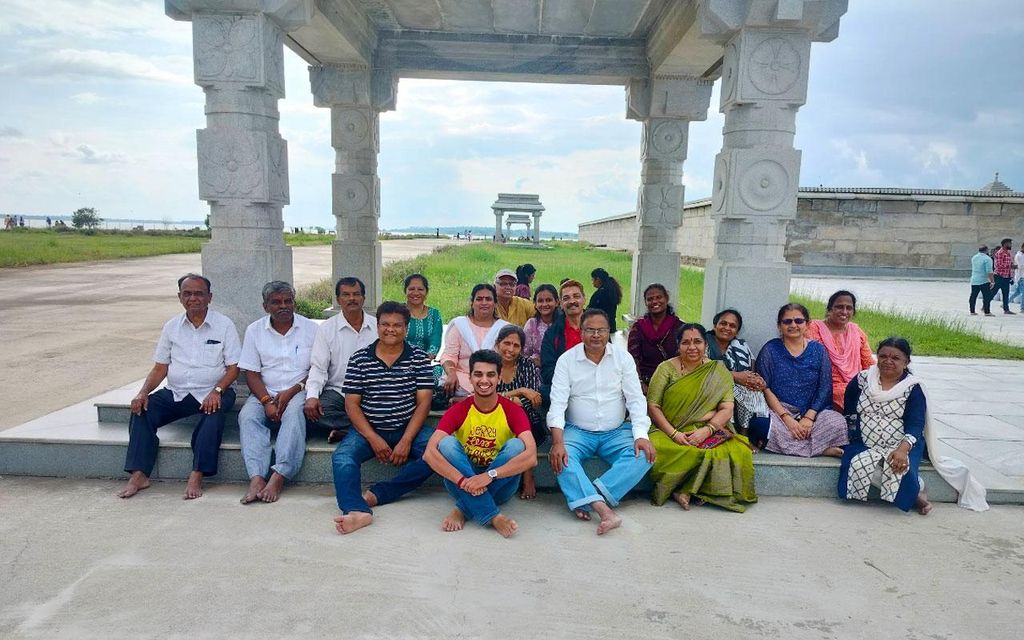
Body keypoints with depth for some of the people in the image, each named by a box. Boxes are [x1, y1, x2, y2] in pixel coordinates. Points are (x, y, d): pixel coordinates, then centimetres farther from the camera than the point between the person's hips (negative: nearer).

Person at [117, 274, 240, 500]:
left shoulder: (224, 325, -1)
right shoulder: (172, 327, 11)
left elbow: (233, 367, -5)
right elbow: (160, 368, 11)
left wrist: (217, 391, -22)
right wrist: (143, 393, -6)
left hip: (210, 394, -4)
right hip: (176, 393, 4)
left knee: (214, 413, -34)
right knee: (142, 410, -18)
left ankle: (197, 476, -33)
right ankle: (139, 475, -18)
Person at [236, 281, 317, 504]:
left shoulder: (311, 329, 3)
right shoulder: (255, 330, 9)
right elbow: (251, 373, 3)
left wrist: (292, 391, -14)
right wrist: (267, 401, -14)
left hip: (298, 392, -2)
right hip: (265, 393, 3)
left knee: (294, 412, -34)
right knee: (247, 415, -27)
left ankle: (278, 477, -40)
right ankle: (256, 478, -37)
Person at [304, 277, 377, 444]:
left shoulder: (378, 326, 7)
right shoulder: (326, 328, 5)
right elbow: (318, 367, 1)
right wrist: (312, 396, -17)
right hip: (338, 391, 0)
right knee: (310, 411, -30)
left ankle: (344, 431, -16)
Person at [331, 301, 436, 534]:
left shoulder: (418, 358, 2)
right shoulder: (359, 359, 3)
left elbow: (424, 402, -3)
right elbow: (352, 403, -1)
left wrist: (406, 441, -15)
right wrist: (373, 439, -14)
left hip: (408, 429, 0)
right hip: (368, 429, 0)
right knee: (342, 457, -28)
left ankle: (375, 494, -26)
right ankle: (357, 511, -48)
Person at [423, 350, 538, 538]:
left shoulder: (513, 411, -11)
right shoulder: (458, 411, -9)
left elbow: (531, 456, -26)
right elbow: (429, 453, -23)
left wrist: (489, 475, -37)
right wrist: (463, 480, -38)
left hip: (499, 485, 0)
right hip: (463, 483, 1)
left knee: (516, 445, -26)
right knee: (447, 443, -25)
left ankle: (463, 510, -23)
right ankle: (493, 517, -32)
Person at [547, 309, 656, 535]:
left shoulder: (623, 357, 1)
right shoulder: (567, 360, -4)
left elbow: (636, 399, -2)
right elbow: (557, 404, -10)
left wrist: (641, 436, -18)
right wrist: (558, 442, -25)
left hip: (616, 431, 2)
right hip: (577, 431, -1)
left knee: (643, 455, -26)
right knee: (561, 457, -31)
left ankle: (585, 499, -30)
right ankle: (604, 509, -41)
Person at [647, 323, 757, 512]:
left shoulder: (718, 372, 8)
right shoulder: (666, 368, 4)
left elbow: (726, 409, -1)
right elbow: (653, 406, -3)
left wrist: (706, 430, -18)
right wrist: (674, 434, -16)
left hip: (708, 431, 2)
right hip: (669, 431, -1)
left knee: (738, 452, -28)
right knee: (655, 449, -34)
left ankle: (683, 490, -17)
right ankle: (686, 490, -10)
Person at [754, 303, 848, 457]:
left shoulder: (818, 350, 10)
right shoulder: (770, 349, 3)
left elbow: (825, 388, 3)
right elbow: (764, 388, -4)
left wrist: (809, 417, -12)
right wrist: (786, 418, -15)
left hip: (810, 412, 2)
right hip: (777, 411, -1)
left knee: (838, 422, -26)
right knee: (762, 424, -34)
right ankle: (823, 449, -18)